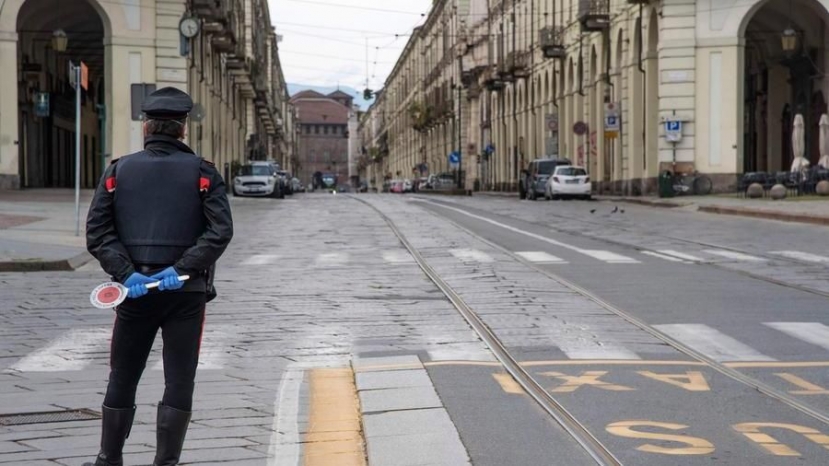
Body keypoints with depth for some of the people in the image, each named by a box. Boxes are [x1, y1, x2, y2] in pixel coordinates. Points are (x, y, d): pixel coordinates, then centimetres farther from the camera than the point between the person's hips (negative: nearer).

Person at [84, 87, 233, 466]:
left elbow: (97, 232, -3)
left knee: (122, 380, 14)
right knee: (179, 384, 5)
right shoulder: (202, 172, 0)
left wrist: (126, 273, -10)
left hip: (134, 292, 2)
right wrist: (182, 268, -14)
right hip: (186, 293, -2)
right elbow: (220, 231, -11)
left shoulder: (118, 171, 4)